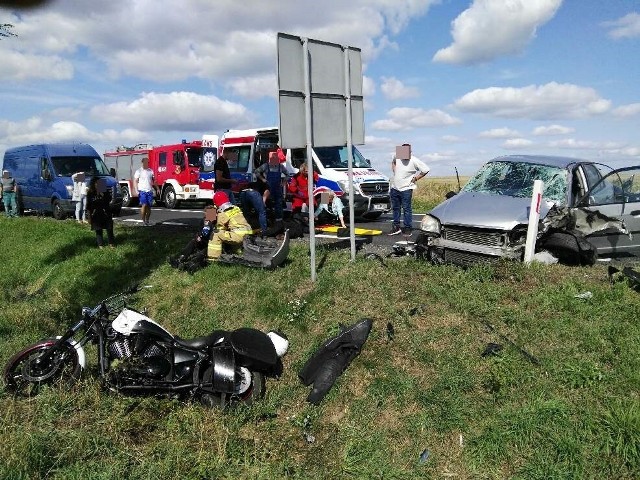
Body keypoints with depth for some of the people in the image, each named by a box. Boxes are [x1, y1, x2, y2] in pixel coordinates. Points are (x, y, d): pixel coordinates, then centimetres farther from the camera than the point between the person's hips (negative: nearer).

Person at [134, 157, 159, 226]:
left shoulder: (150, 171, 13)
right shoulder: (139, 171, 2)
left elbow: (153, 181, 18)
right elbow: (136, 181, -1)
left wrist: (157, 188, 10)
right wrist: (137, 190, -10)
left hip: (149, 191, 4)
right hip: (142, 191, -4)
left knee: (149, 206, 3)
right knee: (144, 205, -10)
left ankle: (147, 220, 12)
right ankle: (143, 221, -3)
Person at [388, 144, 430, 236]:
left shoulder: (414, 161, -13)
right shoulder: (396, 157, 1)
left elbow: (426, 169, -8)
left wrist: (415, 178, -8)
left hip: (406, 189, -5)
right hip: (394, 188, 6)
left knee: (406, 209, -4)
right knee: (395, 208, 13)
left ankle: (407, 228, 2)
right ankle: (396, 227, 23)